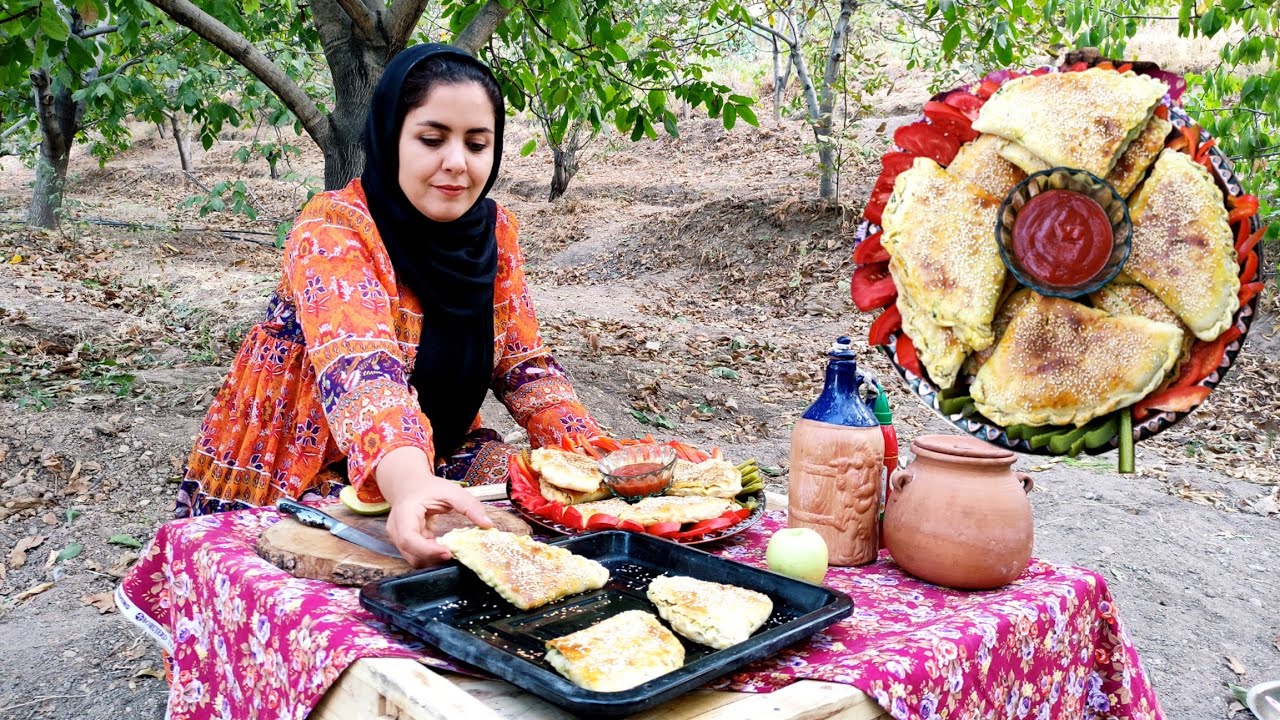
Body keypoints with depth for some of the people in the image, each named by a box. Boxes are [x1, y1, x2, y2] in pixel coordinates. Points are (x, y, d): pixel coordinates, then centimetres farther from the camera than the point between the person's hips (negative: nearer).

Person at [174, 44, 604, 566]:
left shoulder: (493, 230, -2)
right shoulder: (331, 231, -22)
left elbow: (524, 365, 2)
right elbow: (359, 370, -39)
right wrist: (409, 484, -58)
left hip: (436, 455, 6)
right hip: (296, 475, -6)